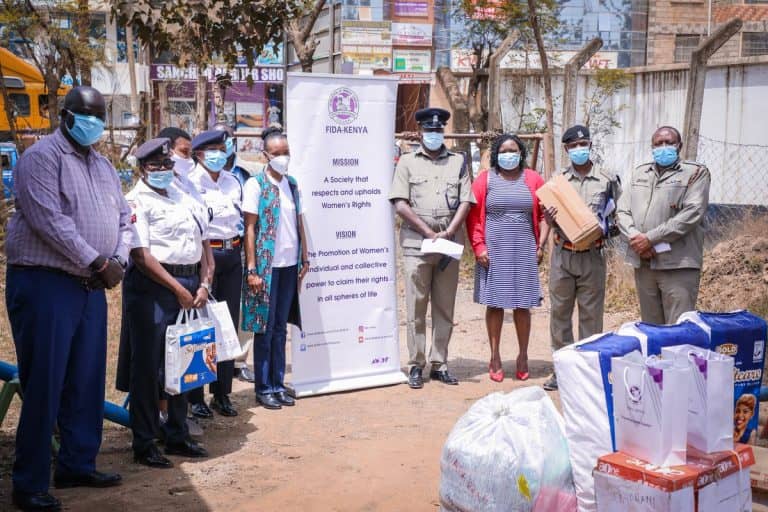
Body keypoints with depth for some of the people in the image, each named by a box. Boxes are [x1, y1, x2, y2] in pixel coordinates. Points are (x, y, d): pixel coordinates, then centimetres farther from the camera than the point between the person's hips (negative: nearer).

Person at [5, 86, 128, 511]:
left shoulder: (102, 165, 17)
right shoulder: (42, 157, -7)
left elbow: (123, 218, 17)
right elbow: (49, 221, -18)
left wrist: (117, 260, -2)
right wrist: (99, 262, -15)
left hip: (91, 287, 8)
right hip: (45, 284, -8)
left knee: (87, 380, 12)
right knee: (43, 384, -4)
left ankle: (77, 464, 24)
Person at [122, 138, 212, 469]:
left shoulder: (183, 197, 18)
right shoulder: (137, 201, -4)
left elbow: (201, 243, 17)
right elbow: (140, 255, -14)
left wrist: (203, 285, 3)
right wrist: (178, 289, -15)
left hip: (189, 286, 7)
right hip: (152, 287, -7)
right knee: (147, 365, -1)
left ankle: (177, 436, 26)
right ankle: (144, 445, 9)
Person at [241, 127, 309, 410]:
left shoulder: (292, 184, 10)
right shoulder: (255, 185, -7)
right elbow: (250, 228, -9)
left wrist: (305, 259, 10)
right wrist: (252, 269, -13)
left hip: (290, 265, 5)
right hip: (267, 266, -5)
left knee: (280, 327, 11)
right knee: (265, 328, 3)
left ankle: (278, 384, 19)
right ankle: (263, 388, 13)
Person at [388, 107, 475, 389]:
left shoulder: (457, 162, 12)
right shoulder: (407, 162, 7)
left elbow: (465, 202, 5)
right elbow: (400, 204, -3)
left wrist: (448, 232, -9)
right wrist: (428, 232, -10)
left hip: (449, 245, 2)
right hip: (416, 244, -2)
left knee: (445, 308, 6)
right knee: (416, 307, -1)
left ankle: (439, 364, 14)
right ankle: (416, 365, 6)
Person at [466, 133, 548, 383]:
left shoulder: (533, 180, 7)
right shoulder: (485, 180, 4)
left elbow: (544, 214, 9)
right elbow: (473, 215, 1)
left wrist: (541, 245, 1)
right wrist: (478, 246, -6)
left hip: (524, 251, 1)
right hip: (493, 251, -1)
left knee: (522, 305, 5)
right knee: (494, 303, 3)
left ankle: (523, 356, 17)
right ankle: (495, 357, 12)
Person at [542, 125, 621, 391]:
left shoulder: (608, 179, 2)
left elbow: (618, 214, 9)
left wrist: (604, 229, -10)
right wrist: (549, 219, -9)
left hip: (592, 256, -2)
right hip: (562, 254, 2)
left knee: (591, 314, 2)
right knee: (559, 312, 6)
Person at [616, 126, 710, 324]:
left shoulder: (696, 172, 1)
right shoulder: (639, 173, 18)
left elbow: (692, 213, -12)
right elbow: (623, 211, 12)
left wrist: (651, 238, -14)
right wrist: (635, 237, -9)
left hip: (678, 265, -5)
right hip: (643, 263, 5)